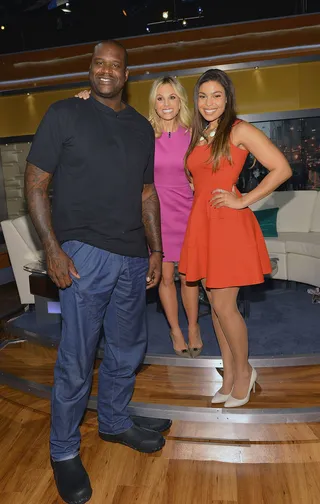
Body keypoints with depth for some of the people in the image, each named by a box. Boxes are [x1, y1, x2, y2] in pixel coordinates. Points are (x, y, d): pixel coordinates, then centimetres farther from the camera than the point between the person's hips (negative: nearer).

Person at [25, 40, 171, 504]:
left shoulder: (142, 127, 15)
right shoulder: (64, 114, 1)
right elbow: (36, 182, -3)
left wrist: (155, 250, 10)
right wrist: (53, 249, -12)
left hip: (134, 258, 6)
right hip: (85, 255, -5)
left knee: (128, 350, 16)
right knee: (77, 360, 2)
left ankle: (114, 421, 40)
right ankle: (64, 451, 24)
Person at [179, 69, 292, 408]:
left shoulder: (239, 130, -5)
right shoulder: (197, 135, 16)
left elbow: (282, 168, -12)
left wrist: (244, 201, -12)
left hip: (228, 225, -7)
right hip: (201, 223, 7)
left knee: (224, 306, -3)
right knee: (215, 304, 11)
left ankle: (243, 371, 21)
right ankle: (229, 376, 26)